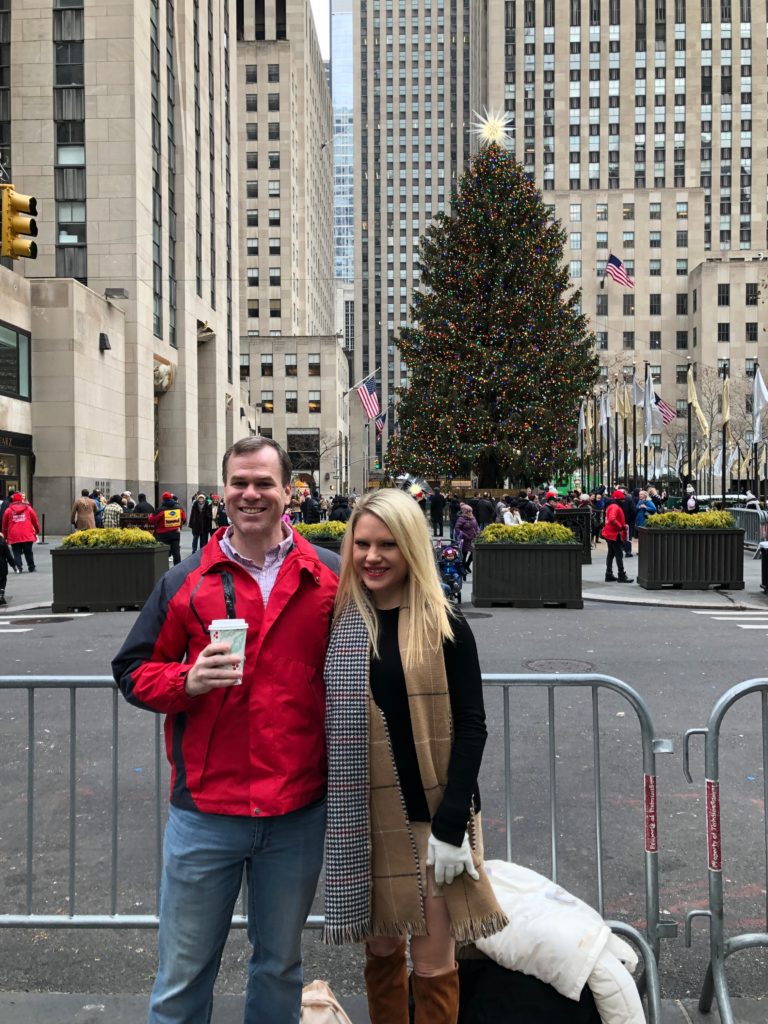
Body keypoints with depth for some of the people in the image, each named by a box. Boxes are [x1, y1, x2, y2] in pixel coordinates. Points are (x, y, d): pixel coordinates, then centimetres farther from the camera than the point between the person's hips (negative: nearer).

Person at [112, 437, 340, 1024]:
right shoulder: (185, 582, 1)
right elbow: (134, 672, 5)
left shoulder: (329, 577, 0)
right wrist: (187, 681, -15)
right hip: (205, 811, 0)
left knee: (281, 966, 21)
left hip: (298, 814, 0)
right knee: (184, 975, 14)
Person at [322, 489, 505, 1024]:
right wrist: (328, 813, 4)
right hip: (361, 818, 3)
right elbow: (325, 722, 6)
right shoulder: (339, 623, 1)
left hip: (431, 815, -2)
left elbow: (471, 727, -7)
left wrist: (451, 823, -13)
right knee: (380, 950, 16)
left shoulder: (445, 627, -7)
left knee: (433, 963, 7)